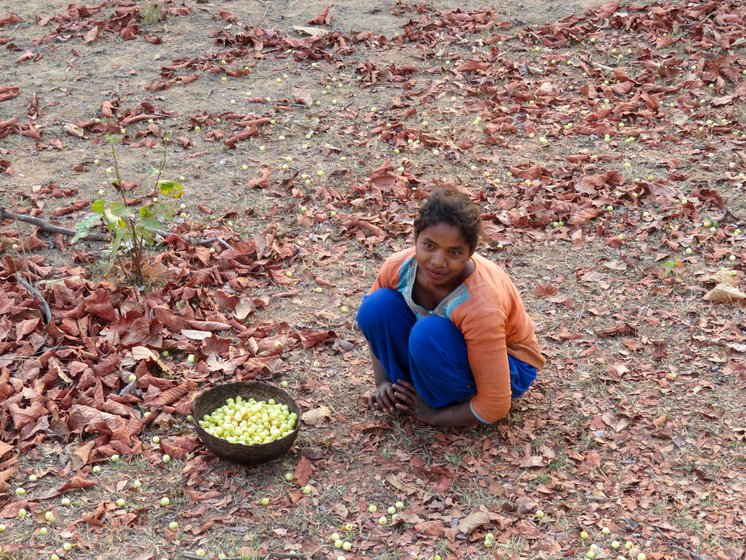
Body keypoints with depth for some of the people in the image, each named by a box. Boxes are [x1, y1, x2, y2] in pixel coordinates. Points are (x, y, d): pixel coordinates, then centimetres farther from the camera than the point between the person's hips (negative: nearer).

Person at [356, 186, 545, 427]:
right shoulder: (398, 268, -22)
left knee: (428, 334, -36)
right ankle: (408, 388, -2)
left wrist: (432, 416, -19)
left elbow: (494, 407, -30)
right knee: (376, 306, -19)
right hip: (453, 345, 5)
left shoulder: (480, 306, -37)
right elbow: (376, 321, 2)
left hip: (509, 365, -5)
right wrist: (383, 383, -8)